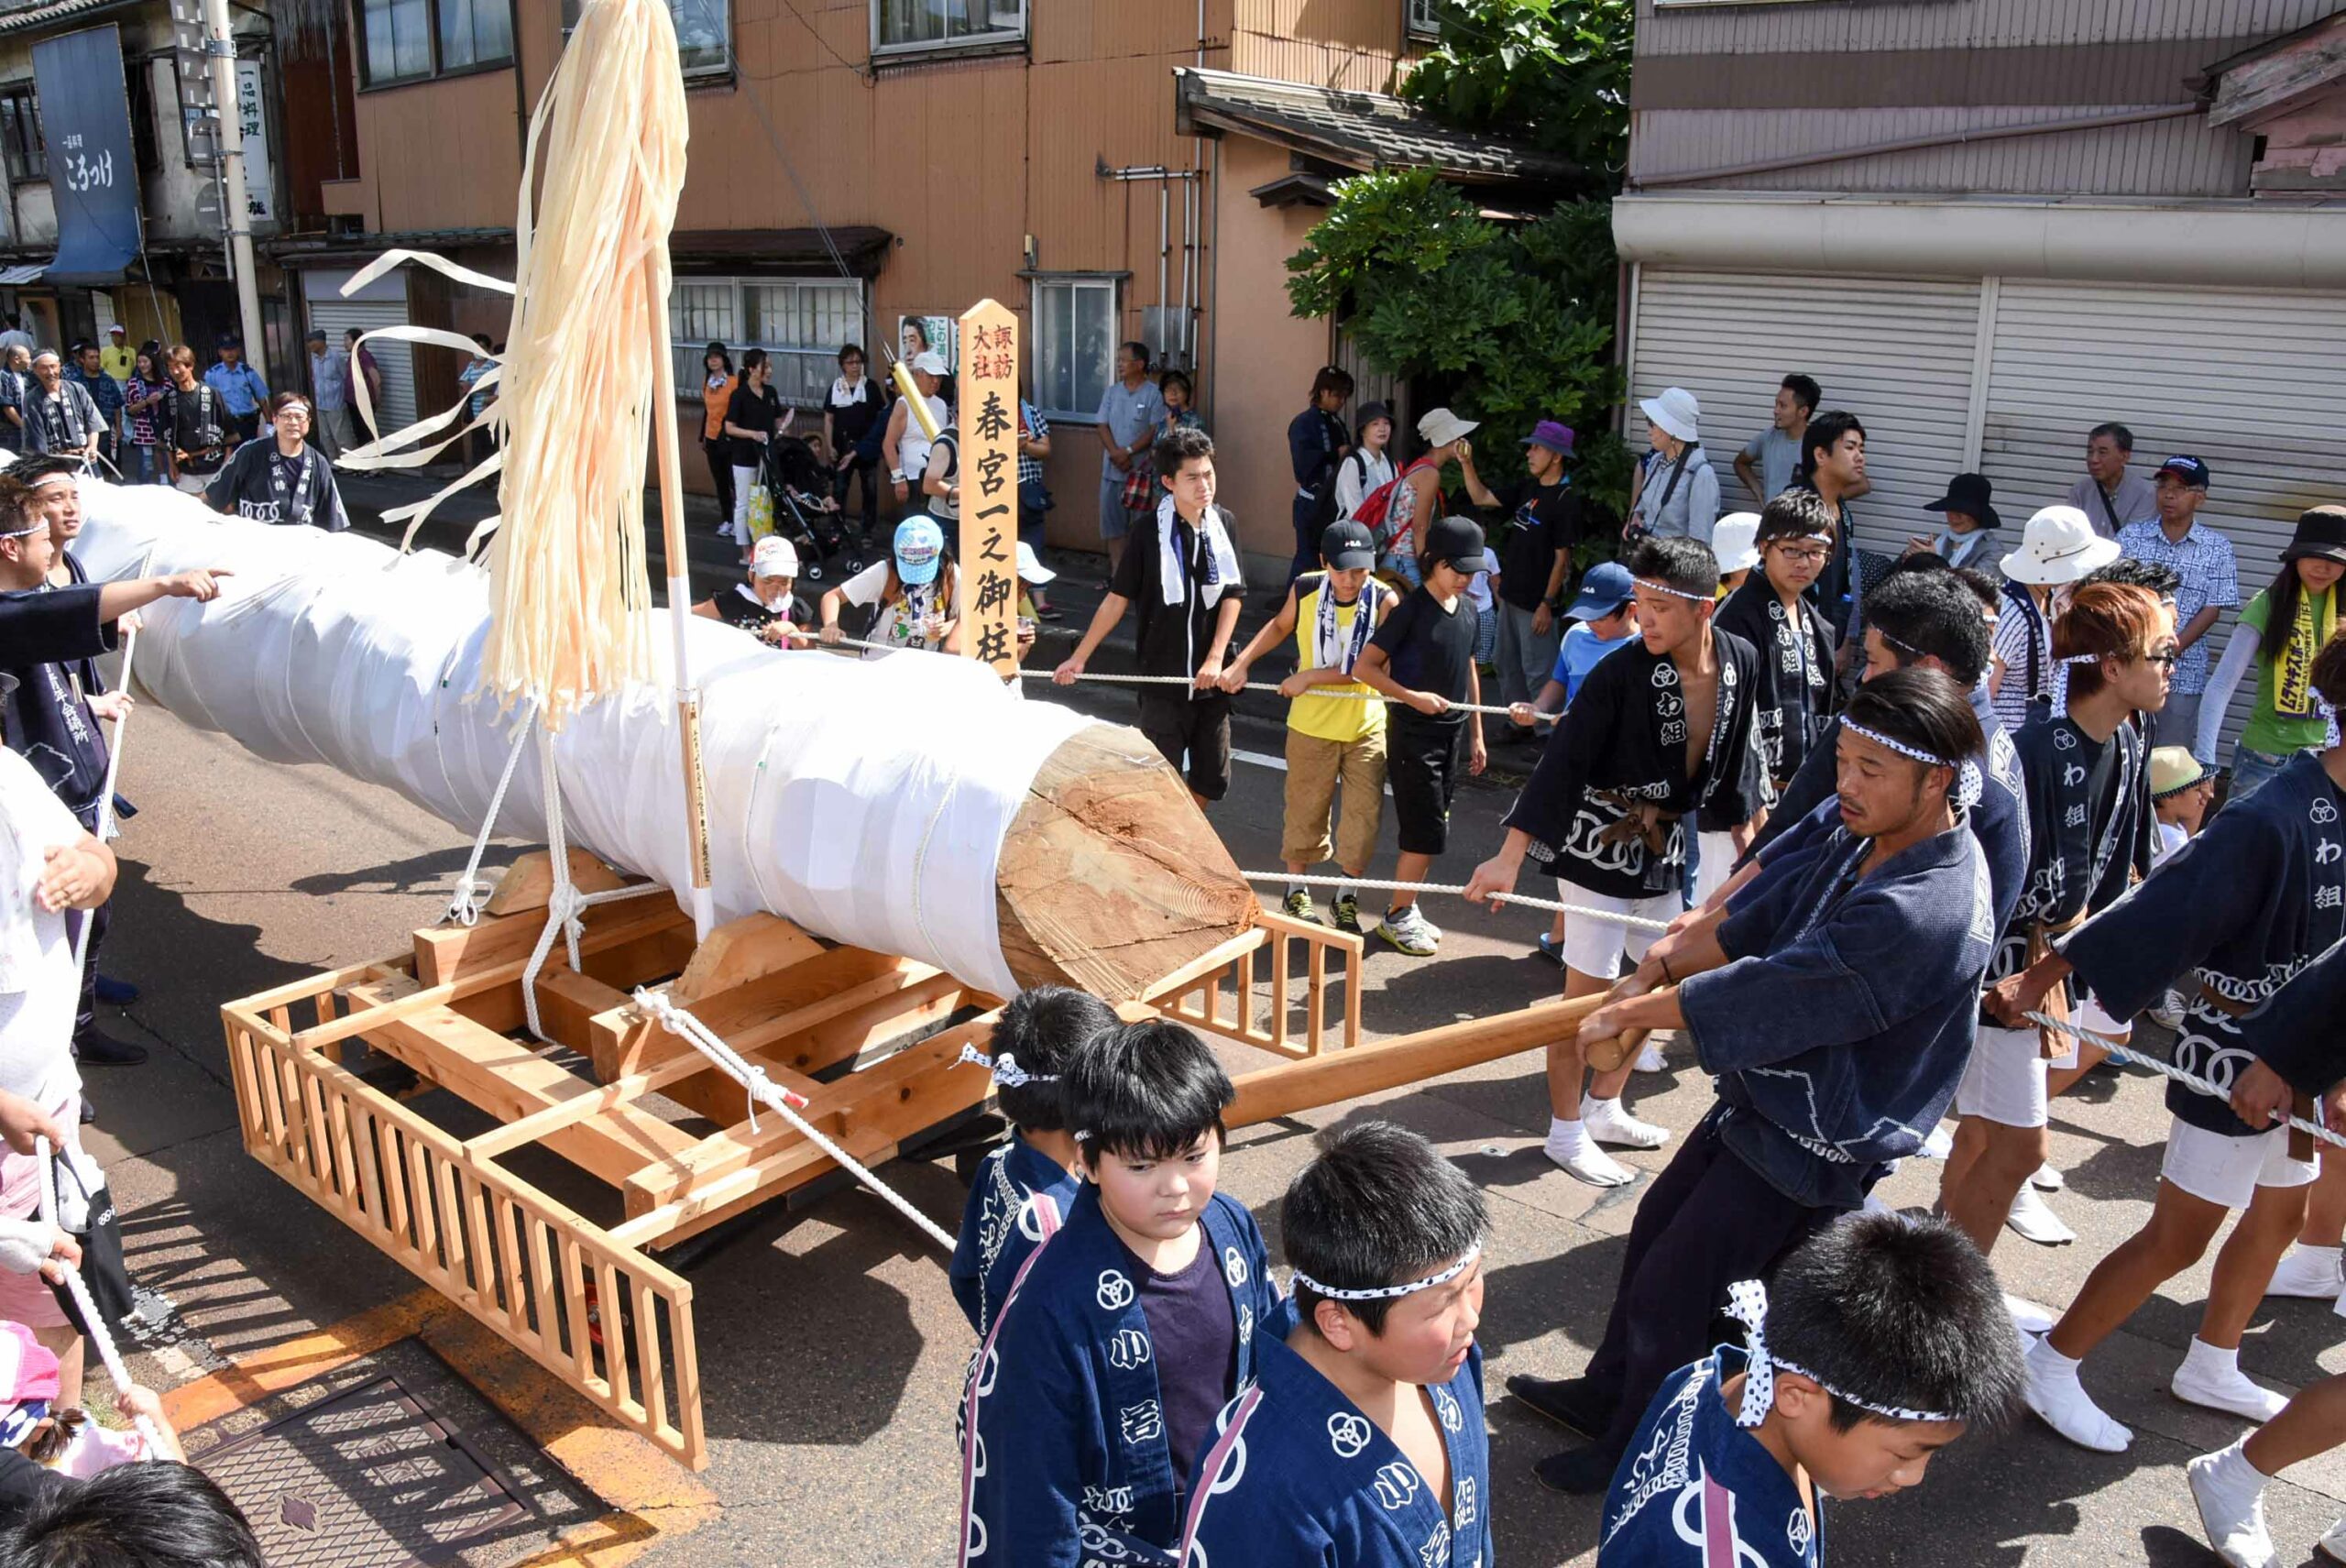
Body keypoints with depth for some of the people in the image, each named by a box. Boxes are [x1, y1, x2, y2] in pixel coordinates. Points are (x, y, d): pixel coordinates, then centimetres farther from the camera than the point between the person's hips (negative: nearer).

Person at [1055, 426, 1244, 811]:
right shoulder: (1150, 532, -8)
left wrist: (1216, 659, -10)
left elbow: (1232, 596, 1)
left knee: (1212, 778, 11)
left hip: (1212, 677, 4)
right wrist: (1079, 657, -4)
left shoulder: (1224, 524, 2)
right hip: (1163, 677, -3)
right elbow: (1117, 599, -3)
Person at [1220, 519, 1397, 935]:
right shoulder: (1306, 589, -8)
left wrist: (1311, 676, -19)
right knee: (1306, 810, 11)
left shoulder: (1384, 601, -16)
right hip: (1312, 725, 1)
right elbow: (1280, 625, 14)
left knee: (1364, 815, 3)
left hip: (1367, 727, -1)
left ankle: (1347, 899, 21)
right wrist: (1241, 663, 6)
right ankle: (1296, 893, 30)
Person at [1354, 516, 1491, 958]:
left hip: (1454, 733, 7)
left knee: (1431, 831, 12)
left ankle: (1407, 910, 24)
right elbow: (1365, 666, -14)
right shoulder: (1410, 609, -14)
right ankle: (1397, 917, 9)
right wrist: (1413, 697, -22)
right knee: (1427, 832, -5)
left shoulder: (1467, 608, 8)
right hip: (1414, 735, -7)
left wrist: (1476, 734, 17)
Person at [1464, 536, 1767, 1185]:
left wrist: (1745, 829, 17)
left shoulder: (1741, 662, -6)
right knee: (1587, 993, 0)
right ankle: (1566, 1131, 15)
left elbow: (1739, 755, 10)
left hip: (1663, 849, 6)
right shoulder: (1620, 674, -21)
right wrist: (1510, 856, -29)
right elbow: (1561, 762, -24)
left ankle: (1604, 1107, 33)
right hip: (1598, 850, -6)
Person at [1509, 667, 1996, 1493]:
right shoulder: (1861, 840, -6)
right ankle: (1607, 1392, 44)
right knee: (1654, 1230, 22)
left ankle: (1637, 1452, 31)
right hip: (1762, 1099, 9)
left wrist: (1632, 1012, -18)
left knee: (1666, 1293, 5)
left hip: (1810, 1148, -8)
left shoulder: (1925, 912, -33)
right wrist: (1672, 956, -17)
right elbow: (1758, 913, -1)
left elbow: (1767, 994, -29)